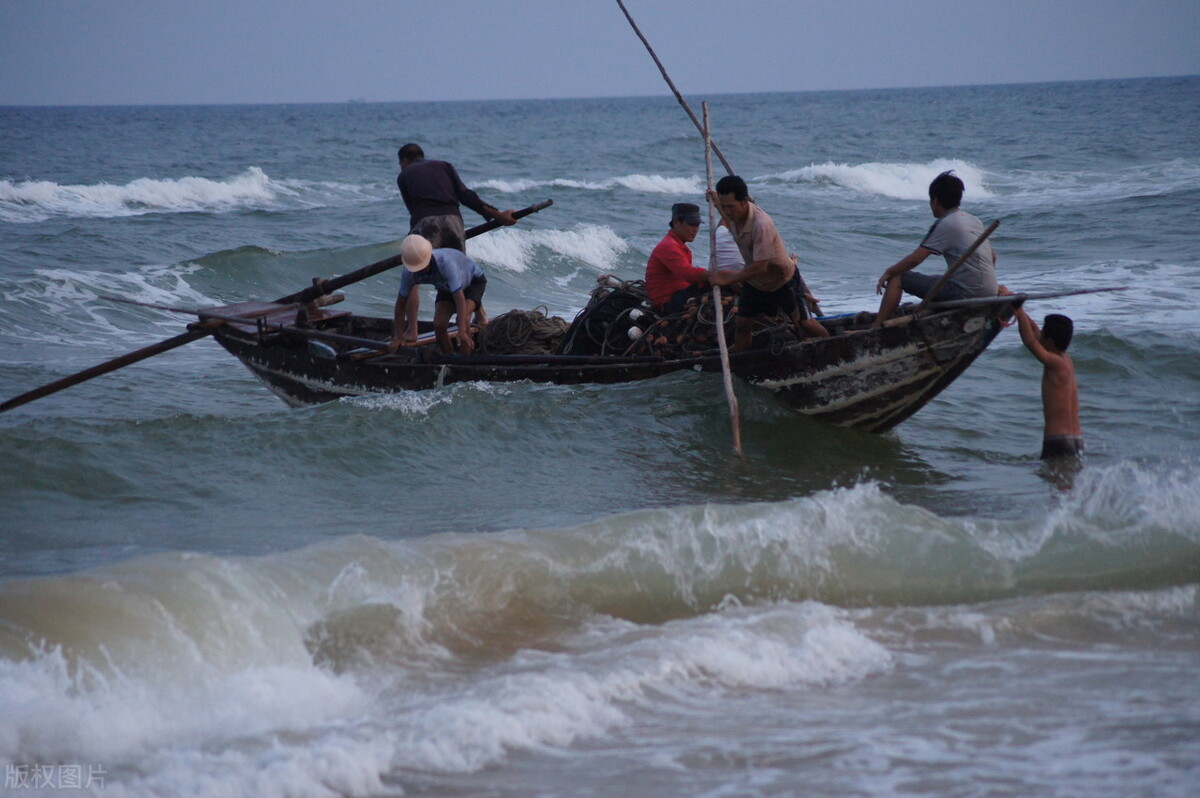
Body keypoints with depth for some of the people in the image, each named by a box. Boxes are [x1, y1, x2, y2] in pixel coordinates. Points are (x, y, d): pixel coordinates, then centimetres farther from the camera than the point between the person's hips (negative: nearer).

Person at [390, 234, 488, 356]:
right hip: (446, 288, 5)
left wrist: (462, 331, -55)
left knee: (462, 319, -29)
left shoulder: (446, 263, -44)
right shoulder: (410, 273, -27)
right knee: (439, 324, -17)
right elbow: (401, 303, -15)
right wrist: (399, 336, -14)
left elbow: (459, 297, -48)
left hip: (474, 281, -5)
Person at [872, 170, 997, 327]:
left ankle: (875, 328, -3)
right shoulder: (975, 221, 15)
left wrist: (888, 272, 1)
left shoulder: (945, 224, -10)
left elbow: (914, 259, -13)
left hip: (965, 293, -9)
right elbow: (992, 257, 22)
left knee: (897, 278, -3)